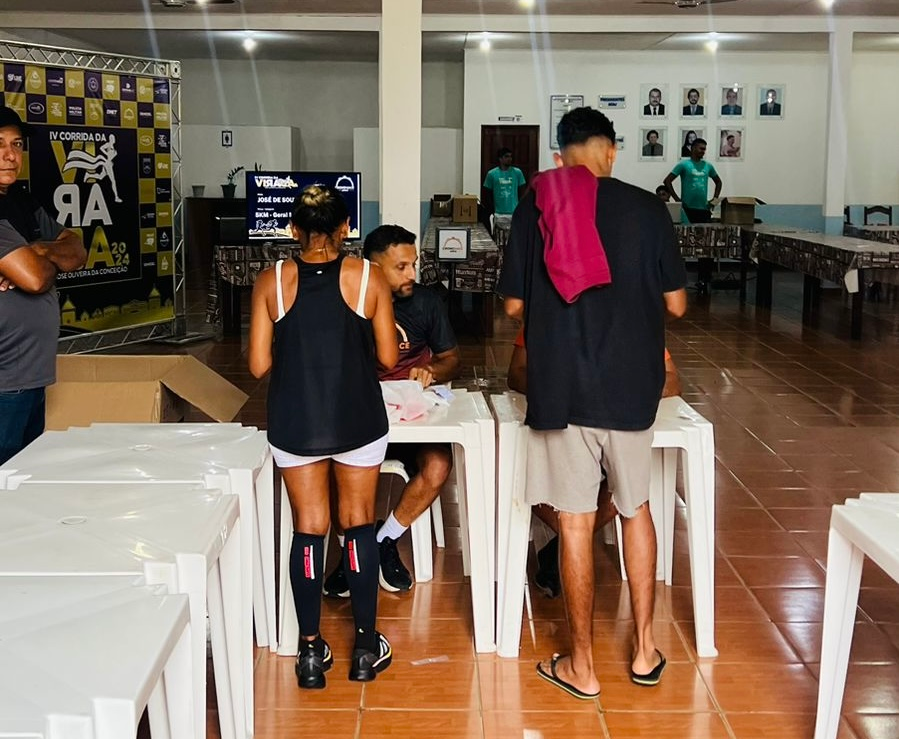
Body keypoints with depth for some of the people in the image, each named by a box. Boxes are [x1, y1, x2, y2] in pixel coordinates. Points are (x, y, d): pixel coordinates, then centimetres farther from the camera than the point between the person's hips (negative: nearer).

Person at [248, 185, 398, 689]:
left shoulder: (272, 282, -4)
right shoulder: (368, 278, -6)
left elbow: (260, 364, -3)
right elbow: (388, 358, -3)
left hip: (295, 424, 1)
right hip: (357, 421, 0)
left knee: (309, 529, 10)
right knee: (359, 525, 12)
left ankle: (311, 649, 15)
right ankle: (366, 646, 20)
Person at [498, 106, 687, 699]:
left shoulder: (535, 207, -1)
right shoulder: (646, 208, -1)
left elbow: (514, 305, 3)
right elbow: (677, 304, 3)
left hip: (562, 385, -1)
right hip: (631, 383, 1)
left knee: (575, 521, 6)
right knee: (636, 508, 19)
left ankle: (582, 666, 16)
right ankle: (645, 650, 26)